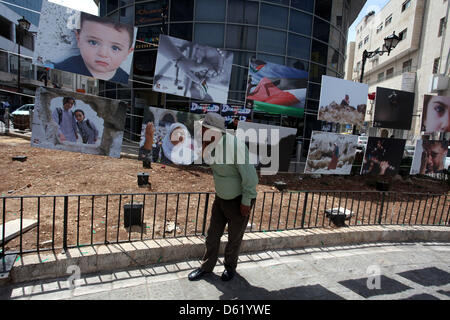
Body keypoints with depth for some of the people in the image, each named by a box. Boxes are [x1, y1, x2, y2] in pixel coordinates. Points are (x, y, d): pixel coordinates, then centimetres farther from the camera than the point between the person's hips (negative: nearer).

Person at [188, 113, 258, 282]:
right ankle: (206, 266, 36)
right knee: (212, 234, 15)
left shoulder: (234, 145, -31)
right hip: (221, 198, 7)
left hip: (239, 200, -7)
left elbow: (250, 176, -24)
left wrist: (246, 202, -18)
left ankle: (230, 266, 40)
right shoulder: (210, 144, -7)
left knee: (234, 237, 14)